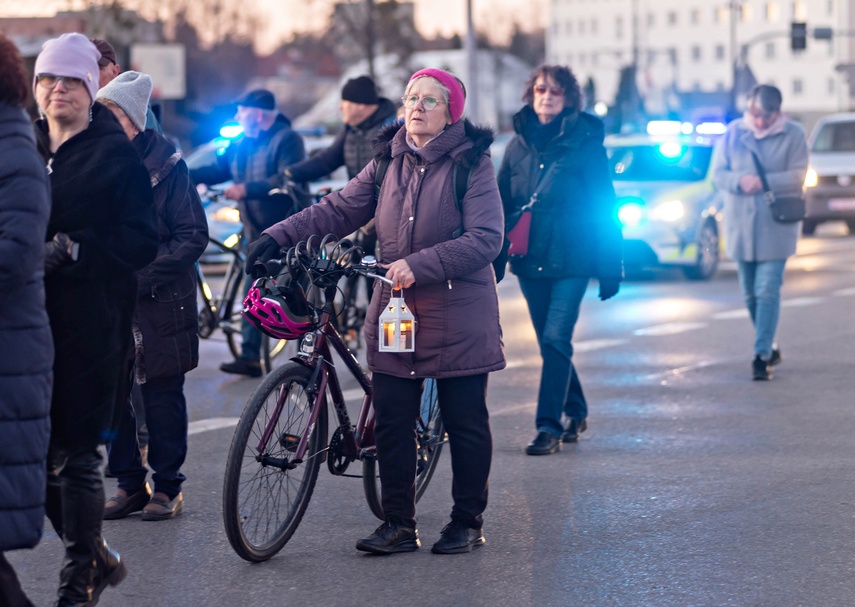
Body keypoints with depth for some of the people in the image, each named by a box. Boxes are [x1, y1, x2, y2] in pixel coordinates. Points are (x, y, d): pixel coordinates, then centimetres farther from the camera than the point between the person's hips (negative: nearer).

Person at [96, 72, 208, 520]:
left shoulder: (166, 165, -7)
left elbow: (193, 236, -8)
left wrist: (143, 276, -16)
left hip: (159, 302, -4)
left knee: (162, 395, 2)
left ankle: (167, 487, 13)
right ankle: (129, 484, 16)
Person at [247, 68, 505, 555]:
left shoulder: (473, 164, -8)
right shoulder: (389, 163, 9)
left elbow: (486, 239, -17)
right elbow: (340, 209, 5)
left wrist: (418, 264, -25)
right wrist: (281, 236, -8)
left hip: (459, 318, -4)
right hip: (396, 313, 5)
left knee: (465, 422, 4)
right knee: (391, 420, 3)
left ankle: (469, 521, 18)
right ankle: (400, 524, 12)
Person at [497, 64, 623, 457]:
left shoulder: (585, 143, -5)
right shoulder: (519, 144, 8)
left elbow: (605, 208, -3)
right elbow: (502, 202, 12)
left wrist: (610, 267, -6)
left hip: (570, 261, -5)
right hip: (529, 261, 5)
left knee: (556, 340, -12)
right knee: (550, 342, 11)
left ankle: (549, 426, -10)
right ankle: (575, 412, 29)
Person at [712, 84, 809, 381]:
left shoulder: (793, 134, -3)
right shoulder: (733, 132, 4)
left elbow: (797, 177, -9)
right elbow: (718, 173, 3)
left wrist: (762, 183, -20)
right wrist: (740, 181, -18)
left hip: (775, 227, -3)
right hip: (740, 225, 3)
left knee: (768, 291, -11)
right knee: (750, 294, 10)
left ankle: (762, 355, -12)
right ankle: (769, 346, 28)